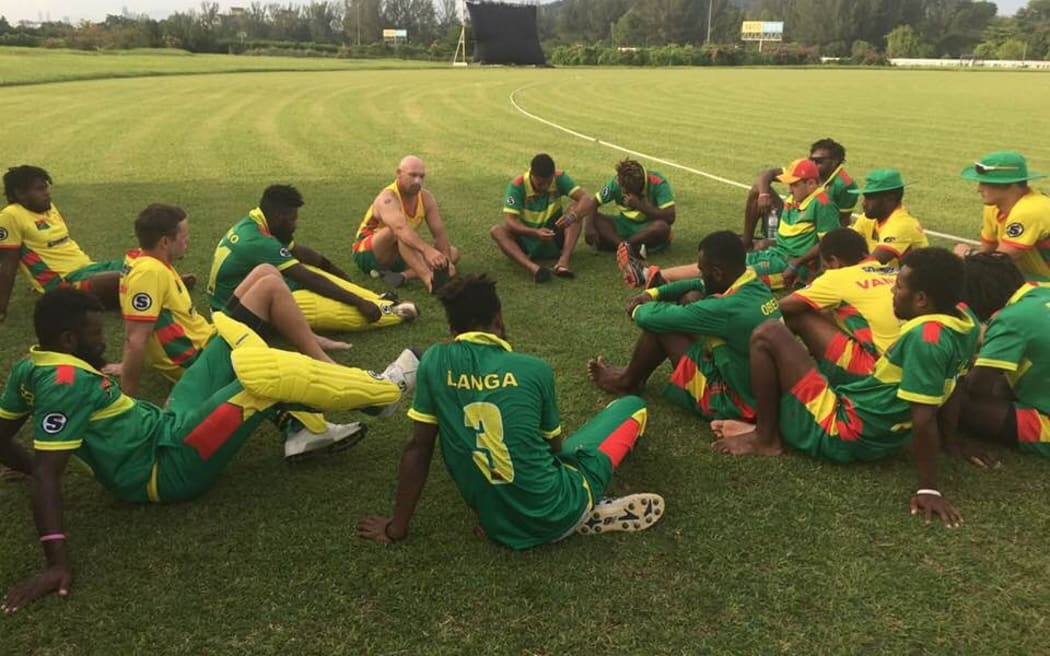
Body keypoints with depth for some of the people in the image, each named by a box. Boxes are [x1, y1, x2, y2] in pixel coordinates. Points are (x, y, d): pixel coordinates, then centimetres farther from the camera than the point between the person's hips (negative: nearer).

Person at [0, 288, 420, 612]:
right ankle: (383, 389, -5)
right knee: (270, 374, -21)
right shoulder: (66, 383, -22)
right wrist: (57, 560, -32)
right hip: (169, 468, -11)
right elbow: (48, 476, -28)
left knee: (234, 336, 10)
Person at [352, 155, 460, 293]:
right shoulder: (388, 198, -27)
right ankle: (429, 280, -54)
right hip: (368, 254, -7)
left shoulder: (426, 198, -5)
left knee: (453, 253, -6)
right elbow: (400, 228, -47)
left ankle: (403, 275, -30)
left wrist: (446, 261, -26)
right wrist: (427, 249, -61)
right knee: (397, 230, -37)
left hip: (399, 256, 7)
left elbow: (439, 232, -10)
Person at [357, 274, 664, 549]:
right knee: (632, 405, 16)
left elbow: (417, 448, -4)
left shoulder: (434, 361, -7)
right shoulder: (535, 369, -11)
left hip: (498, 526, 1)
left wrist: (397, 528, 6)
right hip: (555, 514, -1)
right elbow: (554, 444, 5)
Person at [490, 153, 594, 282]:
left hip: (555, 238, 1)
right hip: (528, 239, -1)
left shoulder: (559, 178, -15)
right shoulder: (517, 185, -20)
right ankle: (532, 267, -52)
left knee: (577, 209, -23)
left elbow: (588, 200, -24)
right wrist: (535, 233, -45)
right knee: (496, 231, -29)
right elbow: (509, 221, -28)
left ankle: (564, 260, -37)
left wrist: (572, 216, -46)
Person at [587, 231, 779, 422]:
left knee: (657, 322, -10)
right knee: (691, 298, 7)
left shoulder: (729, 309, -31)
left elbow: (655, 318, -23)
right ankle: (635, 374, 18)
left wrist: (638, 310, -1)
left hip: (733, 403, -9)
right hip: (753, 383, 9)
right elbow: (697, 285, 14)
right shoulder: (754, 285, -4)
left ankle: (627, 382, 17)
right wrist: (652, 293, 4)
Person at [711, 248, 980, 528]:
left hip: (841, 434, -10)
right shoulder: (965, 319, 0)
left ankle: (766, 439, 2)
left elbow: (924, 419, -28)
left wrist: (929, 488, -24)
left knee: (768, 334, -9)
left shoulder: (925, 337, -28)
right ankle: (772, 425, 15)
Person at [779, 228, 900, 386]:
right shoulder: (894, 273, 14)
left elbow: (782, 307, 0)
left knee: (796, 316, 1)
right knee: (826, 314, 22)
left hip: (870, 371, -8)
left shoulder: (839, 277, -3)